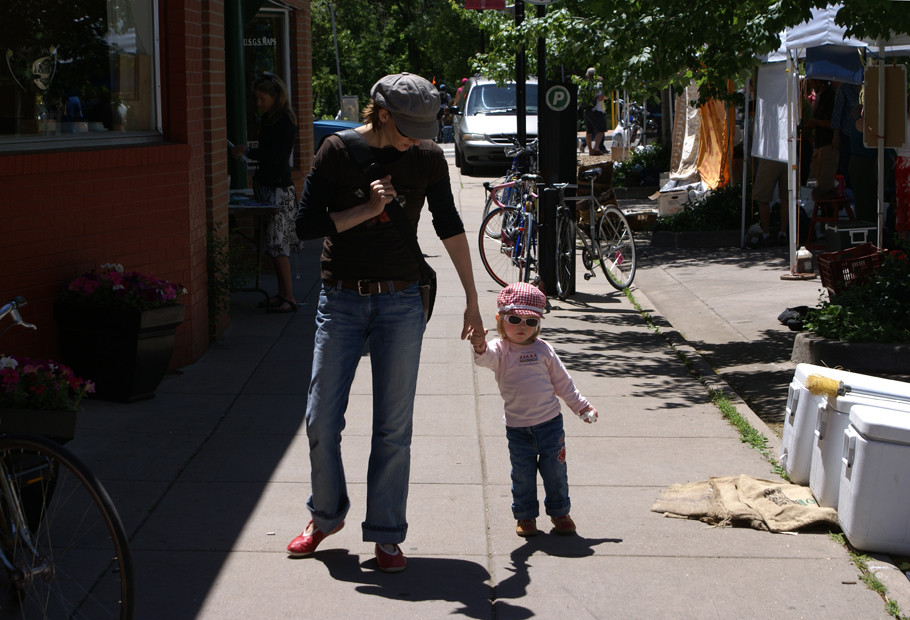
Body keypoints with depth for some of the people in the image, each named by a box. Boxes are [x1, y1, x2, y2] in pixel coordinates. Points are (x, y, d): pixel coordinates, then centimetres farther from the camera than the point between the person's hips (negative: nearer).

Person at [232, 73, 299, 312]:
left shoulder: (285, 122, -12)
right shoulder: (267, 120, 14)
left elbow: (275, 156, -18)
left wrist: (248, 151, -10)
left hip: (280, 188, -9)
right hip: (267, 185, 9)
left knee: (278, 244, -10)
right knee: (274, 244, 9)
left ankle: (288, 297, -9)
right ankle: (282, 294, 14)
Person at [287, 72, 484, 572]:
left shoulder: (428, 158, -1)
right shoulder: (338, 151, -6)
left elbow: (450, 227, 7)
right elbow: (307, 224, -7)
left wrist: (472, 299, 7)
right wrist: (367, 210, -17)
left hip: (399, 302, 0)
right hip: (341, 300, 0)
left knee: (393, 428, -1)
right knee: (322, 421, 1)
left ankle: (386, 535, 12)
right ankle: (326, 515, 25)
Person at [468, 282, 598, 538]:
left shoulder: (543, 349, 2)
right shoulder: (499, 350, -5)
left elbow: (561, 380, 12)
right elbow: (486, 358, -30)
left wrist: (581, 405, 14)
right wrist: (480, 347, -54)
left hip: (550, 422, 1)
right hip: (517, 428, -1)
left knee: (555, 469, 7)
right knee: (522, 474, 6)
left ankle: (559, 512, 24)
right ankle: (525, 516, 22)